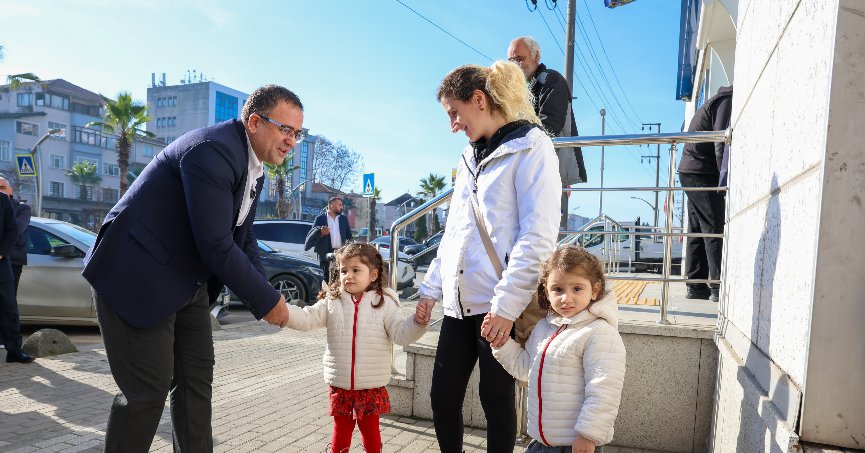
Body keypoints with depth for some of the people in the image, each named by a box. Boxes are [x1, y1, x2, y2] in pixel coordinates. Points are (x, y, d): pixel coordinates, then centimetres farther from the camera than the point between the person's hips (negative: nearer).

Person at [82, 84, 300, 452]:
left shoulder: (254, 168, 6)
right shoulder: (213, 149, -25)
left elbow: (242, 238, 10)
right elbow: (216, 245, -29)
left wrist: (266, 295, -2)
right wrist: (266, 300, -18)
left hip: (187, 281, 9)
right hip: (137, 277, -9)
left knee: (197, 378, 12)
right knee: (149, 388, -3)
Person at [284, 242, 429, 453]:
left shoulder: (384, 303, -7)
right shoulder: (331, 302, -1)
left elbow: (401, 334, -10)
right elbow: (306, 319, -6)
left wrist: (417, 323, -29)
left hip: (372, 386, -1)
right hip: (340, 385, 2)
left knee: (370, 430, 16)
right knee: (341, 431, 17)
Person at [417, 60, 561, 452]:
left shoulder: (530, 147, -6)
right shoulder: (470, 156, 17)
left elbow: (538, 236, -15)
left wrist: (506, 303, -20)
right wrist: (432, 286, 13)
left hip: (501, 305, -7)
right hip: (460, 302, 7)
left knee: (496, 399, 6)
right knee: (442, 397, 9)